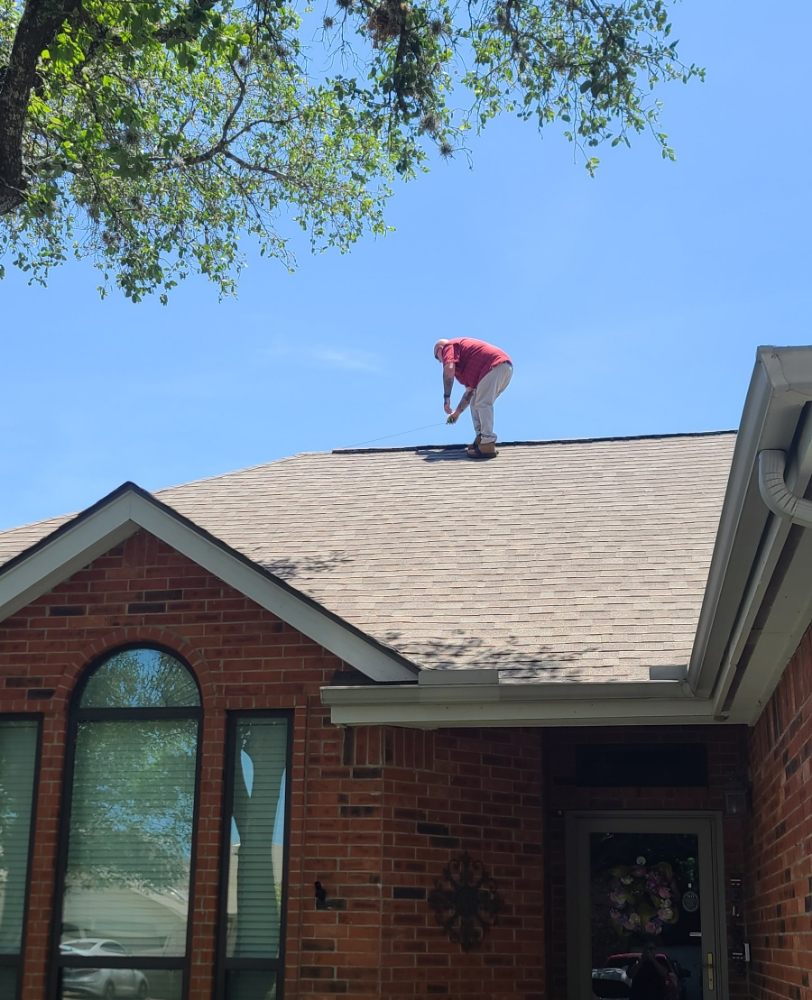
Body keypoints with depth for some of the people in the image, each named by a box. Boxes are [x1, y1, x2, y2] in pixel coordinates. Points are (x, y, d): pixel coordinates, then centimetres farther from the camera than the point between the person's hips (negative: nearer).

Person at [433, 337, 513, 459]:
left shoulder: (449, 346, 8)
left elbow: (449, 370, -14)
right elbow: (470, 390, 36)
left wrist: (446, 398, -11)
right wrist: (457, 412, 41)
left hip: (494, 366, -10)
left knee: (483, 403, -12)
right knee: (475, 403, 18)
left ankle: (487, 447, -18)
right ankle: (480, 440, 14)